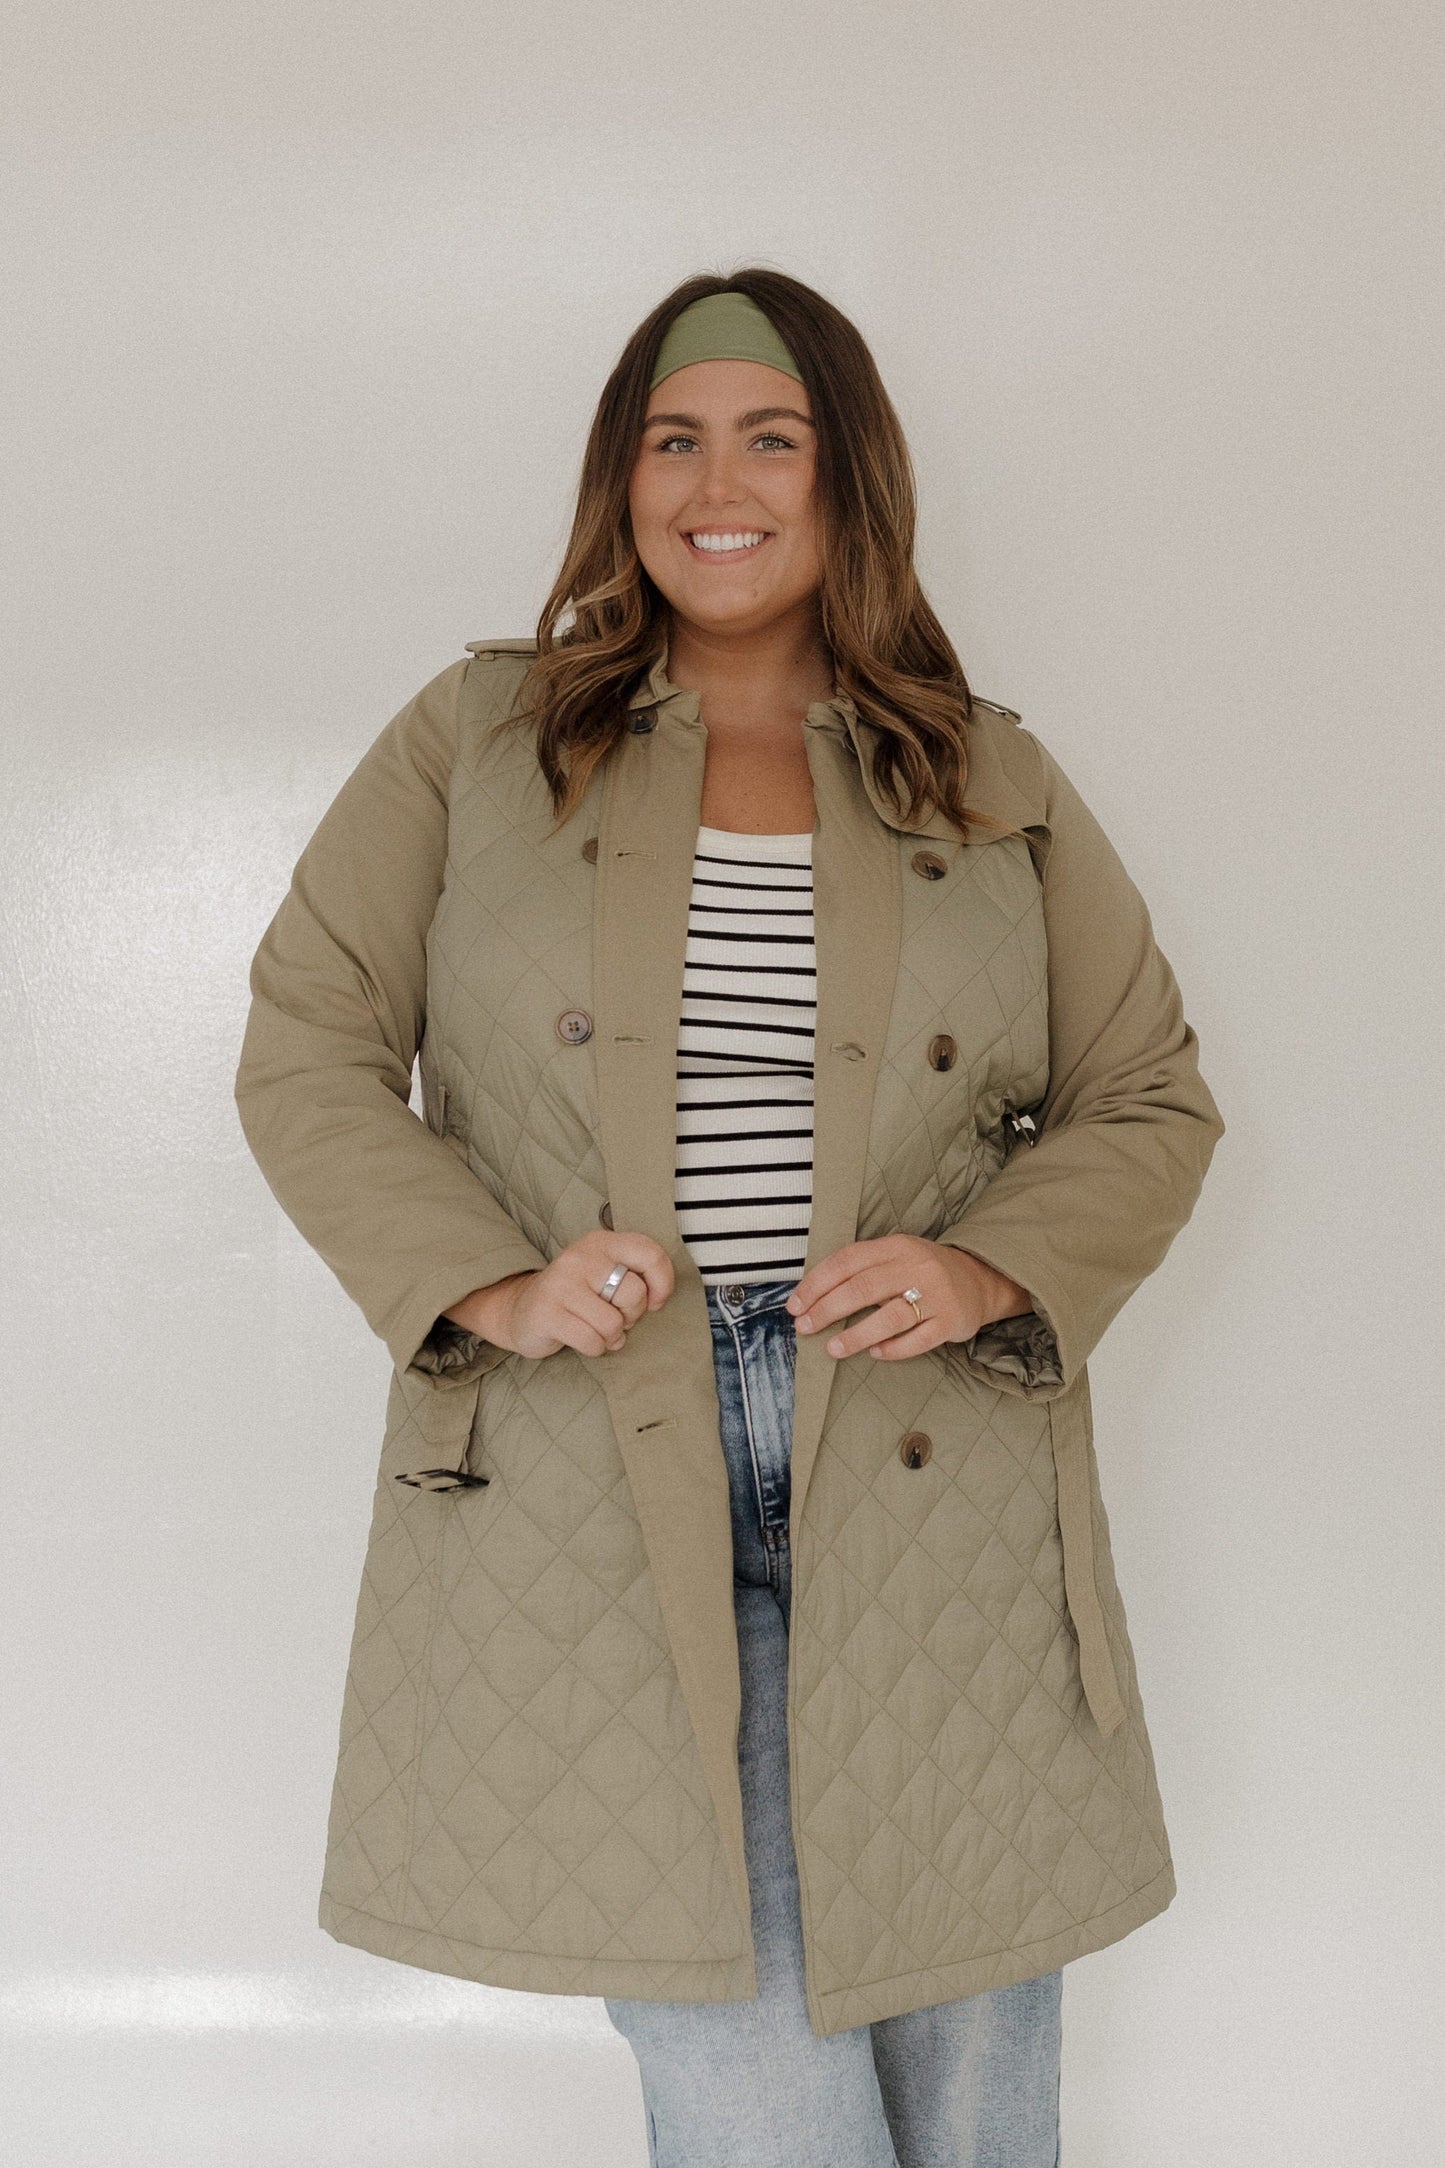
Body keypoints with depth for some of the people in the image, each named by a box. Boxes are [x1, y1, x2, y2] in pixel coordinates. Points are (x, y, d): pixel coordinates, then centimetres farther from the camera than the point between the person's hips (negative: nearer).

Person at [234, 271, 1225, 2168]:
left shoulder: (997, 786, 10)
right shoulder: (477, 741, 8)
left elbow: (1150, 1103, 12)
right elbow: (308, 1052, 5)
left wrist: (987, 1269, -7)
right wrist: (491, 1284, -10)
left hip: (930, 1491, 2)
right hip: (595, 1493, -2)